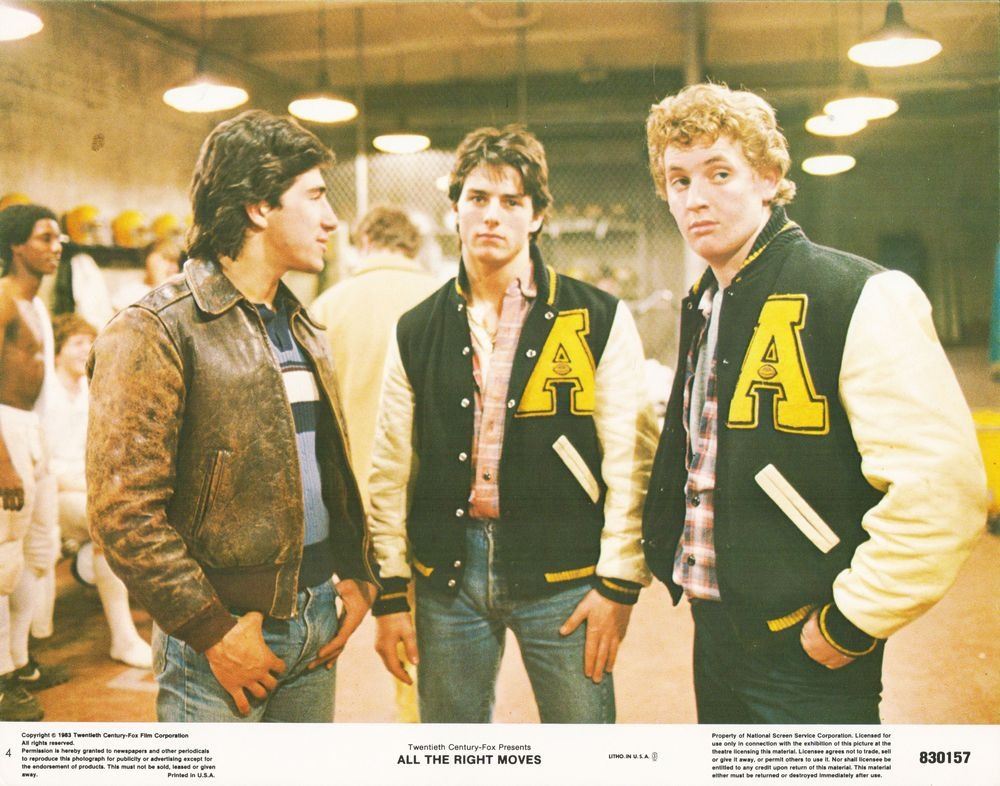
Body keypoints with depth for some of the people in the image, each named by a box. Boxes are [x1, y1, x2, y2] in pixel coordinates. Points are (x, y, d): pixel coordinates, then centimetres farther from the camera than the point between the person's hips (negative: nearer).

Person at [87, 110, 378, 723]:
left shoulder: (302, 327, 13)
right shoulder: (156, 330, -13)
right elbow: (122, 513, -17)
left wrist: (358, 577, 6)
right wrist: (213, 630, -16)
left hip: (316, 622, 7)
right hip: (222, 634, -7)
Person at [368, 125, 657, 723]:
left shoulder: (599, 320, -2)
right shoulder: (417, 332, 6)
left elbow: (630, 460, -4)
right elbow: (391, 471, 8)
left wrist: (619, 582, -8)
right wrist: (390, 592, 6)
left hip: (562, 576, -2)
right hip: (447, 573, 3)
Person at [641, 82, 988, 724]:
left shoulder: (859, 297, -16)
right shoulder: (704, 306, 9)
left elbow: (942, 486, -23)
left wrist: (851, 623, -19)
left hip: (806, 653, -7)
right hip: (715, 633, 8)